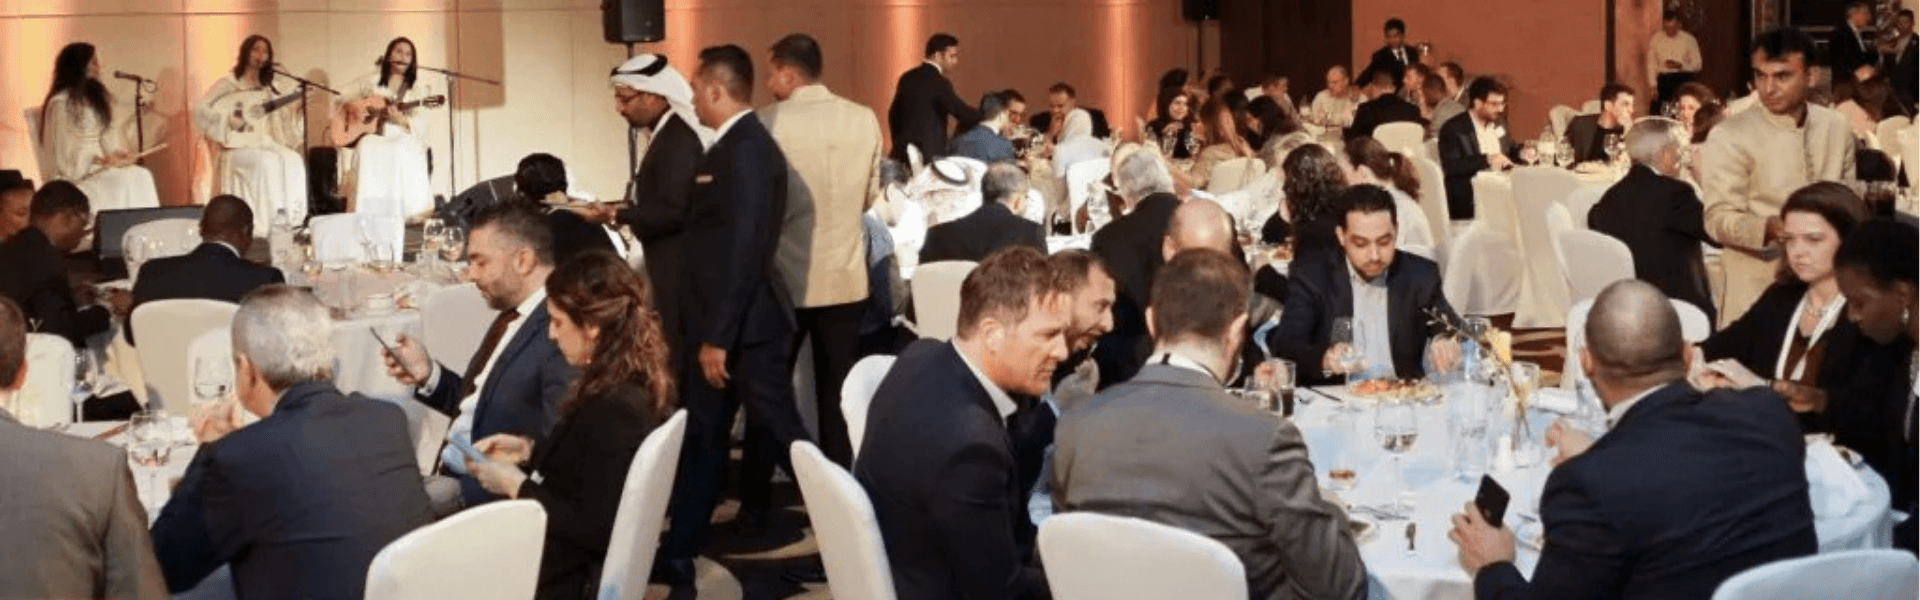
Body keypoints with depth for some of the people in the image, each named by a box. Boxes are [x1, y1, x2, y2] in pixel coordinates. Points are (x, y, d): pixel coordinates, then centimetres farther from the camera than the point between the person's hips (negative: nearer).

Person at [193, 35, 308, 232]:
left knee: (294, 161, -24)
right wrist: (228, 121, -14)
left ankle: (289, 219, -24)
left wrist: (300, 99, -2)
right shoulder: (229, 83, 2)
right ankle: (262, 225, -33)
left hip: (264, 143, 5)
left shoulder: (268, 88, 18)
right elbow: (199, 109, -6)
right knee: (267, 163, -34)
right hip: (237, 146, -5)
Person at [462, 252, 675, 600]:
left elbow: (597, 531, -25)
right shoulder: (630, 387, 4)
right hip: (570, 561, 10)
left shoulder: (613, 411, -25)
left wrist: (516, 486, -17)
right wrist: (529, 452, 8)